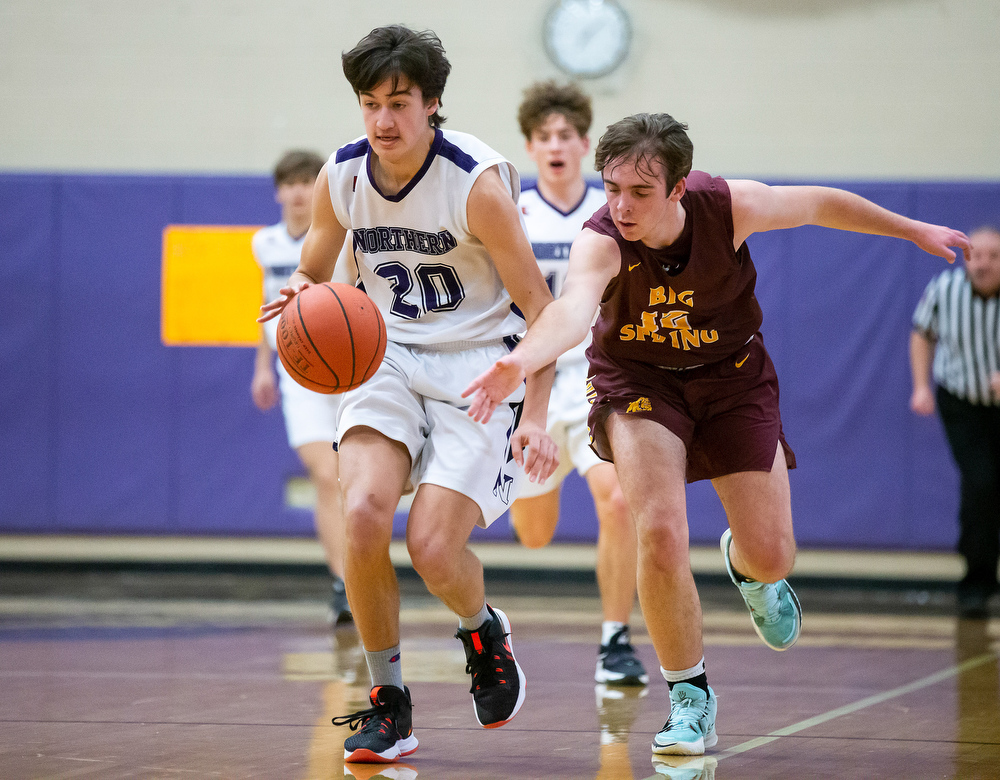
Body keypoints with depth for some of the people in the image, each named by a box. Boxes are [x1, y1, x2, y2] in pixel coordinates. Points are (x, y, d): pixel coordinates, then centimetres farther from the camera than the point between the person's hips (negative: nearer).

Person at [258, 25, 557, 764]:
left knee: (432, 544, -17)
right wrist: (300, 295, -13)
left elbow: (539, 306, -13)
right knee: (363, 513, -22)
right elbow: (313, 269, 13)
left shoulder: (477, 182, -18)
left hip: (480, 367, -4)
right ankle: (389, 700, -5)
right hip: (390, 358, 4)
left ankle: (485, 631, 21)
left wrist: (535, 415, -22)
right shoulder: (341, 176, -4)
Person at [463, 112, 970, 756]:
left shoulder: (731, 206, -24)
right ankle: (690, 698, -1)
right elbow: (573, 308, -53)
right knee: (661, 537, -23)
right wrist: (520, 361, -74)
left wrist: (914, 231, 8)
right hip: (639, 383, -2)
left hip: (732, 376, 2)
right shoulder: (602, 242, -32)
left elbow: (819, 204, -5)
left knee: (771, 555, 0)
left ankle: (748, 570, 42)